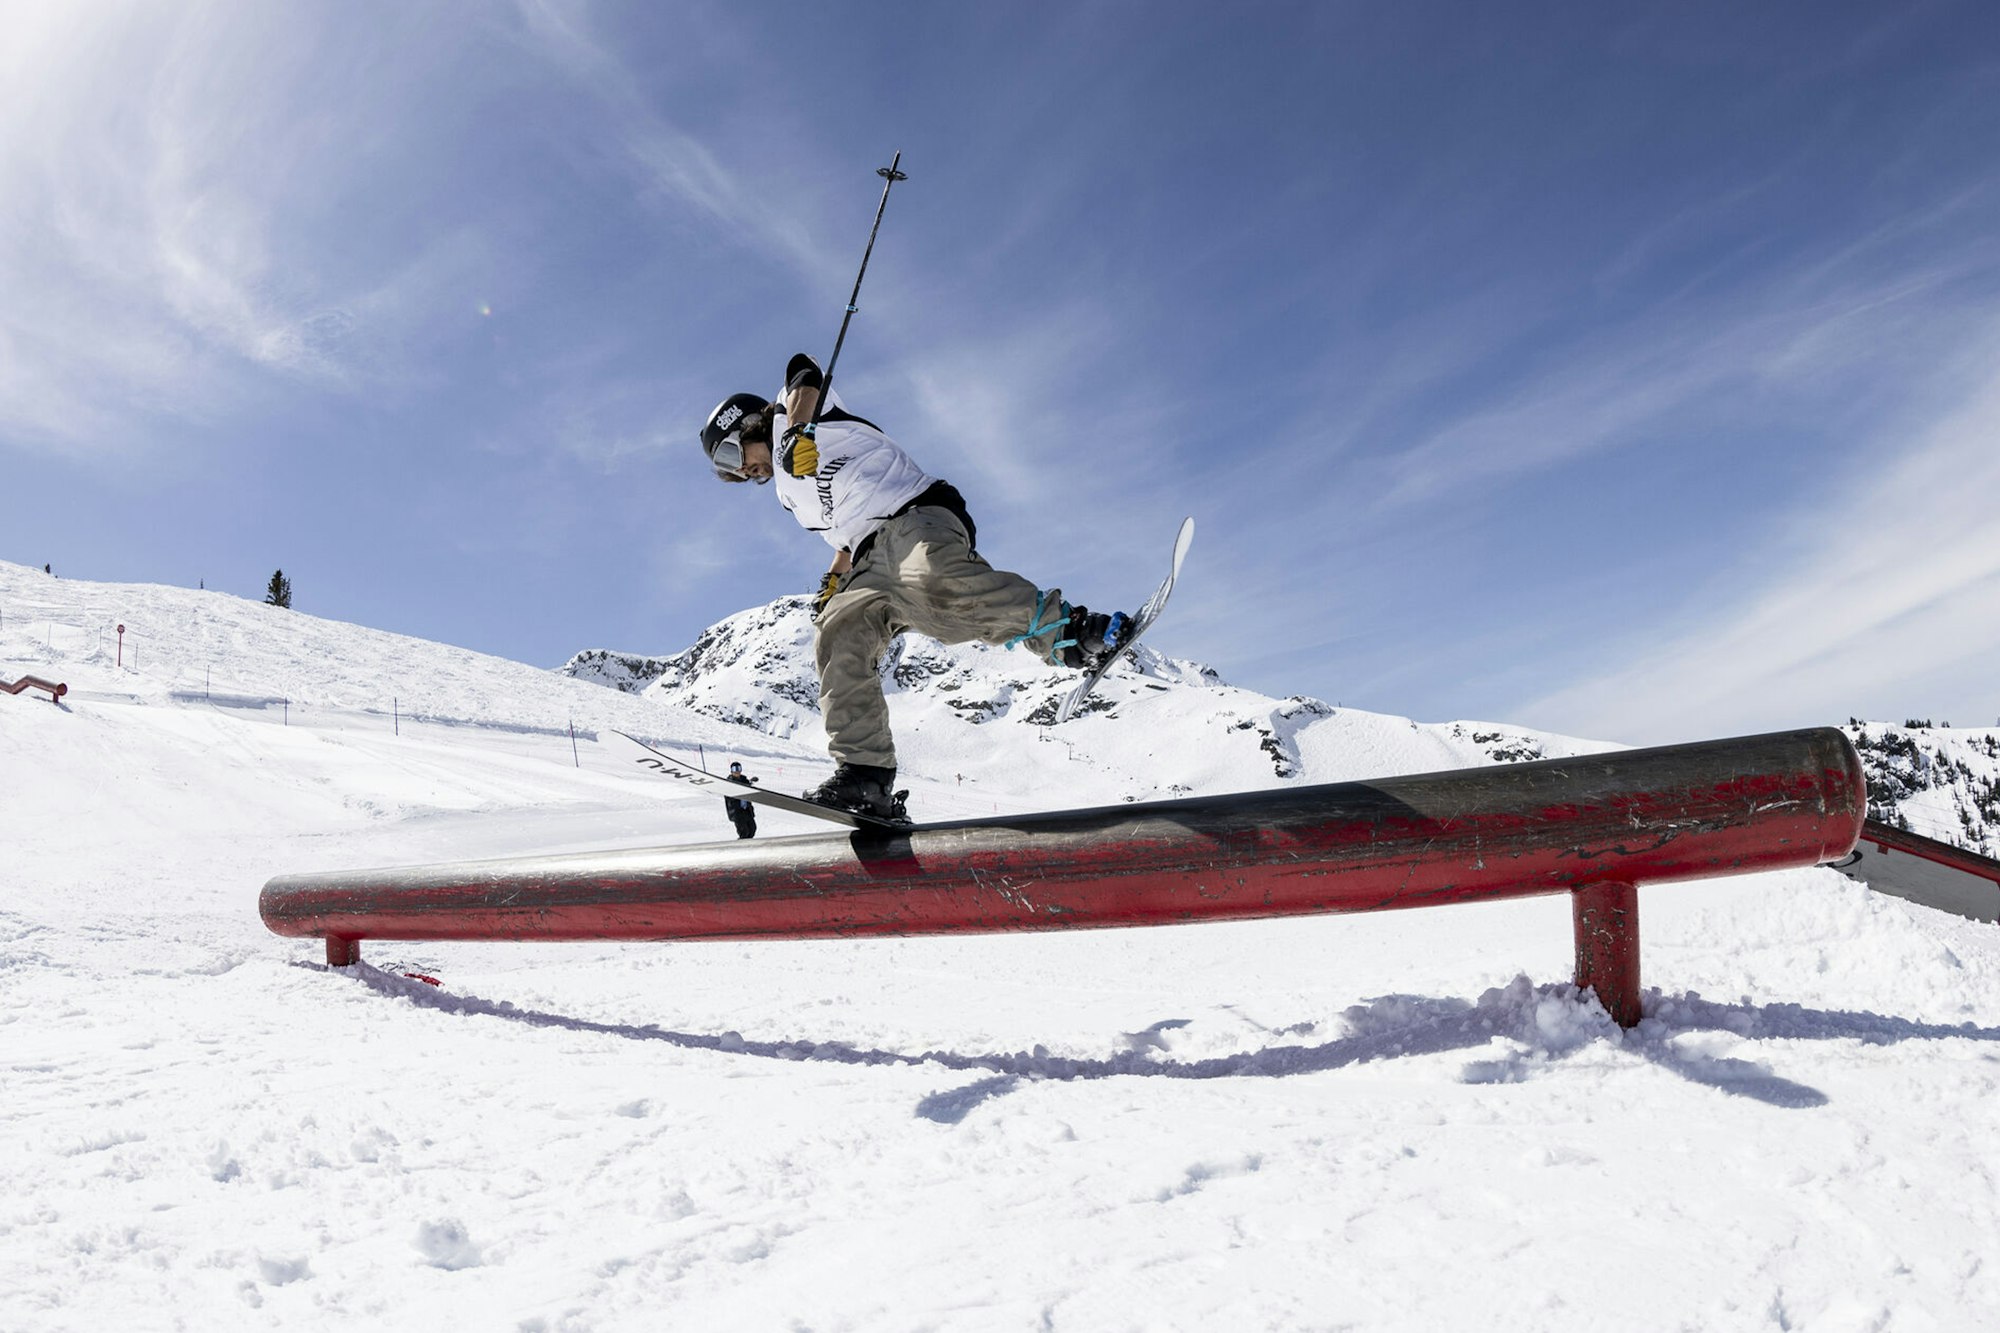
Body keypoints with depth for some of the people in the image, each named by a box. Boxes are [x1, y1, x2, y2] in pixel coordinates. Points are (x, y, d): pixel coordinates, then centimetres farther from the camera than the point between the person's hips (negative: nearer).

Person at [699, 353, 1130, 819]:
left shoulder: (789, 415, 14)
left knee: (935, 581, -40)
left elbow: (805, 373, -6)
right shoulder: (790, 493, 35)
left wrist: (795, 432, -22)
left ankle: (1067, 631, -38)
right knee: (838, 634, -16)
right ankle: (865, 773, -26)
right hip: (873, 561, 8)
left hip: (917, 513, -8)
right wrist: (833, 579, 26)